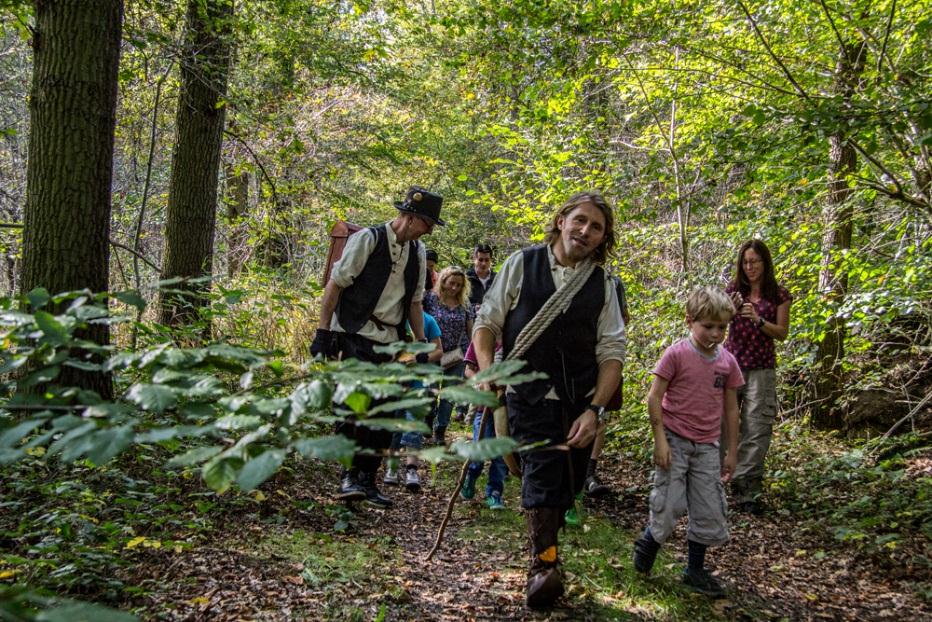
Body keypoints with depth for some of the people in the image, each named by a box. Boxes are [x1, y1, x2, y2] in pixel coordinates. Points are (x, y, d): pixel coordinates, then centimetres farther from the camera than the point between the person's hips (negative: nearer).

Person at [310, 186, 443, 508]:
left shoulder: (418, 251, 11)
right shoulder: (368, 239, -8)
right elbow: (335, 284, -8)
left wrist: (421, 343, 13)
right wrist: (323, 332, -12)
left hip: (390, 342, 7)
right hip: (354, 337, -6)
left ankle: (367, 481, 14)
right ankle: (349, 476, -8)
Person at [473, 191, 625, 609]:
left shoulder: (603, 285, 6)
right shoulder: (522, 264, 1)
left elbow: (611, 351, 2)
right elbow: (487, 323, 3)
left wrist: (595, 410, -8)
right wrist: (486, 372, -12)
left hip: (580, 405, 3)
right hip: (530, 398, -3)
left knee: (565, 488, 11)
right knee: (543, 474, -19)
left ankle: (543, 556, 33)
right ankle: (543, 564, -14)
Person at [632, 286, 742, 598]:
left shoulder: (727, 361, 3)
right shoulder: (677, 354, -11)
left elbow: (730, 409, 10)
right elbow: (654, 397, -10)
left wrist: (731, 452, 11)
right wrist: (660, 440, -14)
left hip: (706, 446, 5)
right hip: (675, 440, -4)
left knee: (709, 512, 8)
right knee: (670, 505, -6)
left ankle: (695, 571, 24)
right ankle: (647, 543, 24)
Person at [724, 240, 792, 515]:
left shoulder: (779, 294, 3)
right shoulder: (733, 290, 6)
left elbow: (782, 333, 1)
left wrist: (758, 319, -16)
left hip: (761, 369, -1)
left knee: (757, 430, -5)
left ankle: (747, 491, -4)